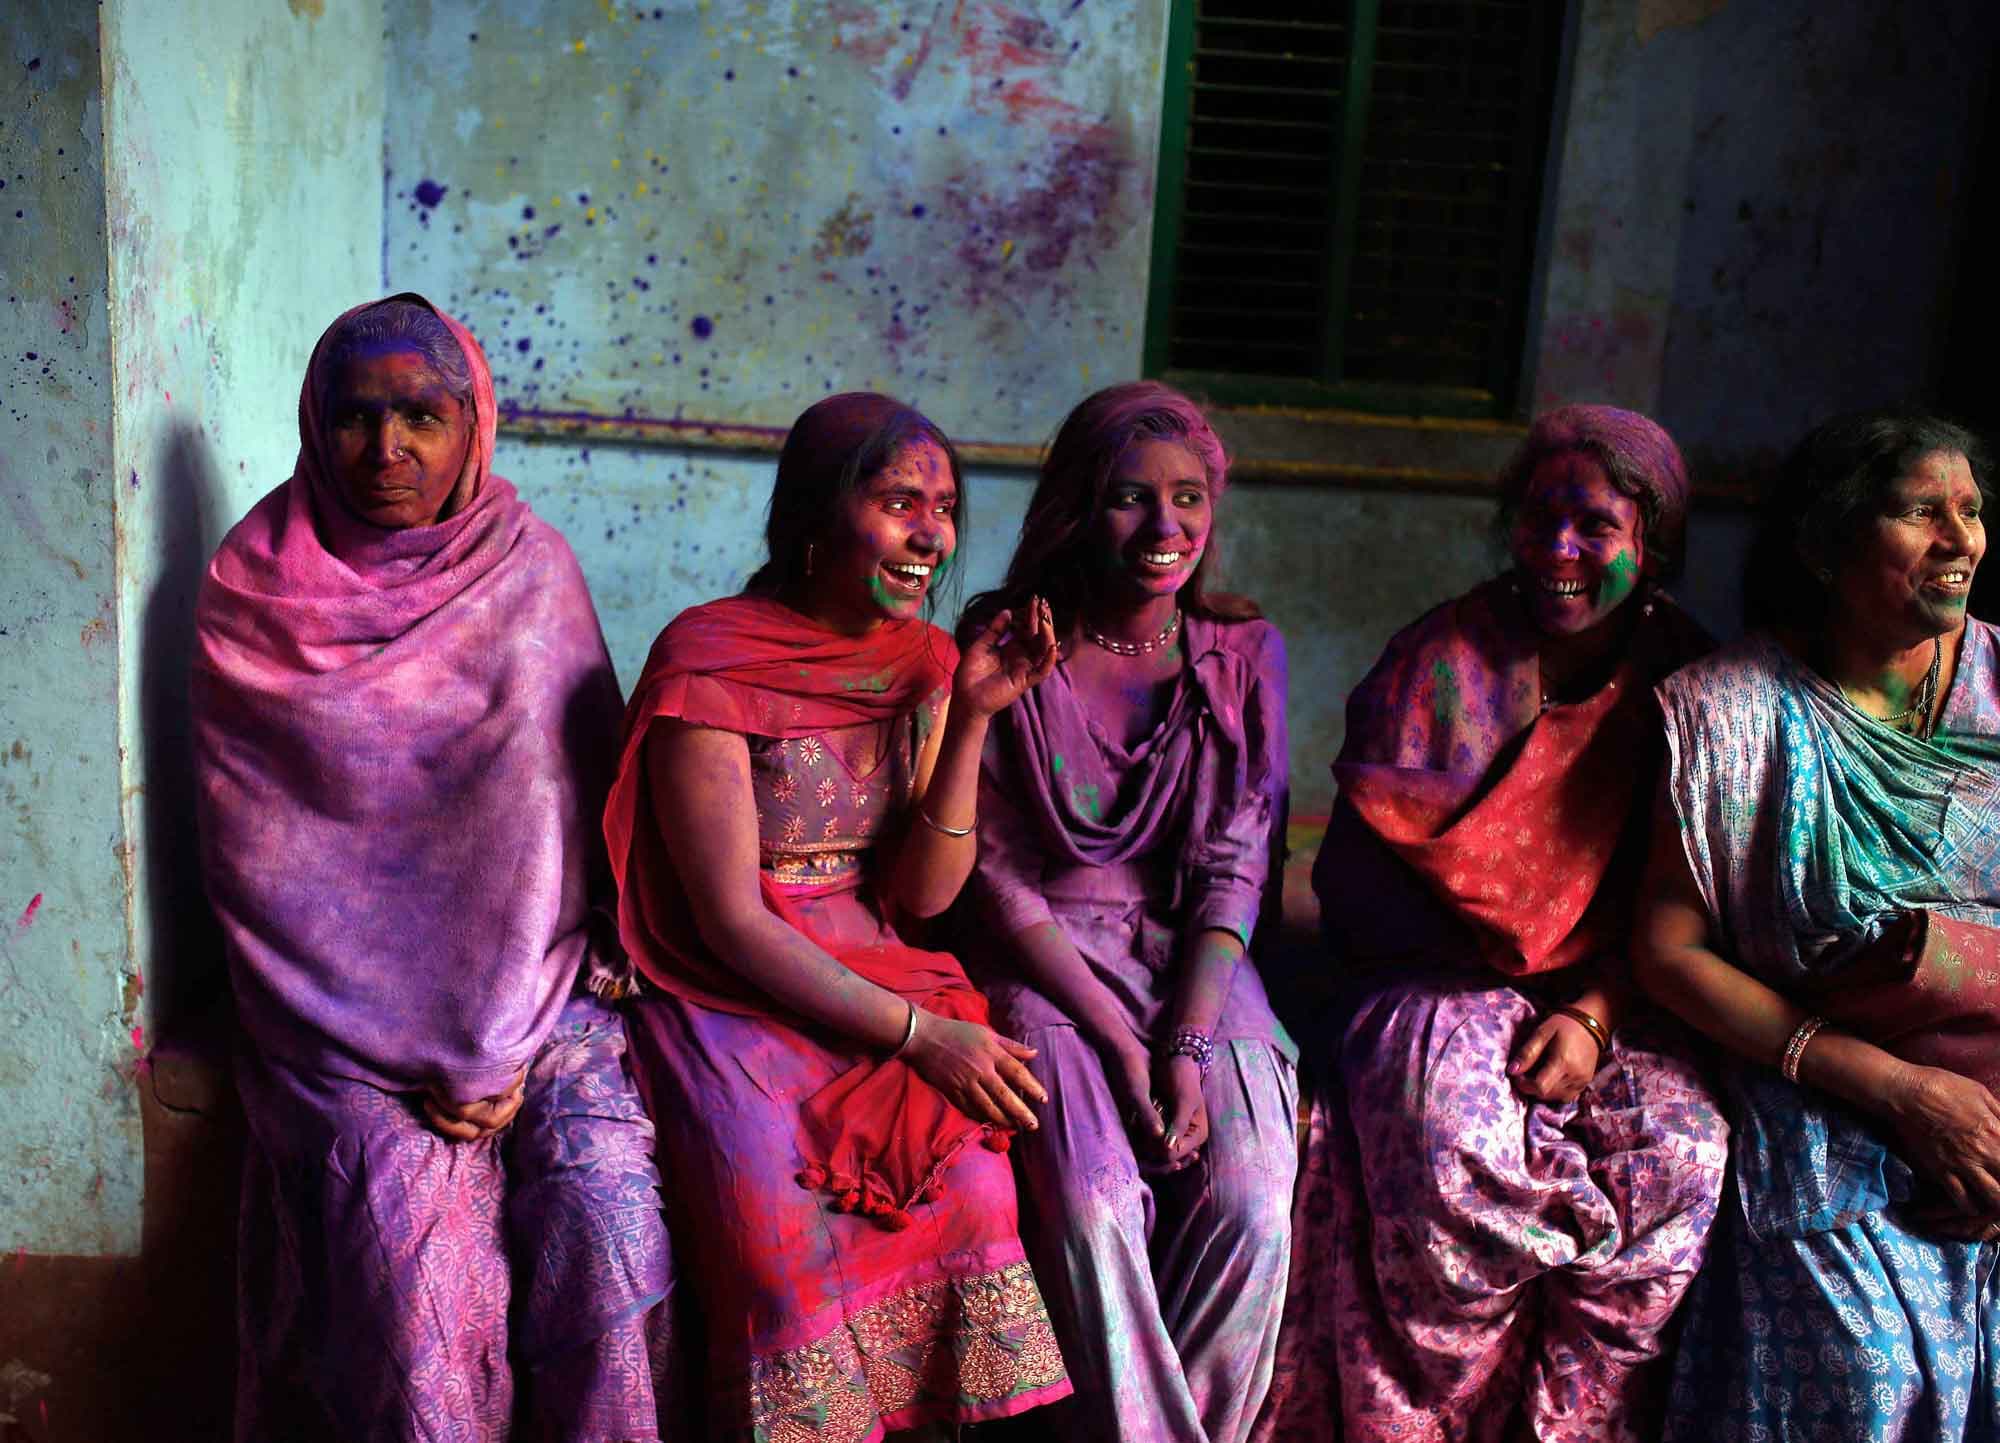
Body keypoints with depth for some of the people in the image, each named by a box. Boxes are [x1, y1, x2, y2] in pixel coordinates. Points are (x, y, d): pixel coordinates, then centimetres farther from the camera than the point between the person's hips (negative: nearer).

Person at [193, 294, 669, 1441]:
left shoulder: (529, 572, 4)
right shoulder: (256, 594, 2)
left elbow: (571, 817, 3)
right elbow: (263, 860, -1)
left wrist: (508, 1047, -6)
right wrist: (412, 1057, -9)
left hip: (530, 988, 1)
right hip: (344, 1017, -1)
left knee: (603, 1215, -19)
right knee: (414, 1258, -22)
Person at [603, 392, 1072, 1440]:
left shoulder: (922, 663, 7)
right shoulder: (708, 663, -9)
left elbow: (923, 894, 1)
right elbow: (731, 922, -12)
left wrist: (971, 720, -10)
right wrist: (916, 1034, -18)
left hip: (887, 984, 5)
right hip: (734, 1000, -4)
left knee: (971, 1189, -22)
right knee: (786, 1235, -28)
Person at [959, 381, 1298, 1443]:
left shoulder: (1243, 653, 5)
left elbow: (1233, 870, 1)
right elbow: (997, 876, -5)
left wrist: (1186, 1047, -13)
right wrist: (1121, 1045, -14)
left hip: (1198, 962, 2)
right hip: (1045, 964, -2)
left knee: (1250, 1205, -21)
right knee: (1094, 1202, -26)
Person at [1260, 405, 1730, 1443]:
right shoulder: (1442, 659, 0)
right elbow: (1355, 869, -3)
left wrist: (1592, 1012, -11)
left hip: (1615, 997, 2)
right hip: (1447, 990, -2)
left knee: (1683, 1154, -24)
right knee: (1455, 1143, -30)